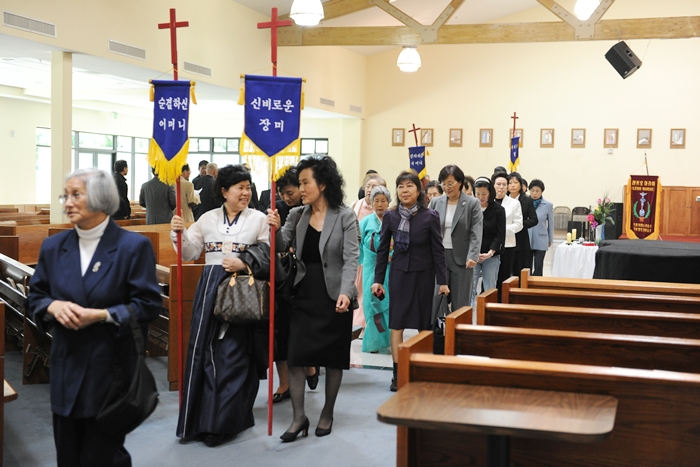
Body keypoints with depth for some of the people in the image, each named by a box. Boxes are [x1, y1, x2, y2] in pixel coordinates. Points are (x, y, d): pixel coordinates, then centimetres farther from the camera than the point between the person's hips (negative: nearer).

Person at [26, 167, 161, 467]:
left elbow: (148, 304, -10)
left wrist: (102, 315, -21)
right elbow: (34, 297, 11)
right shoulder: (53, 246, 6)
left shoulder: (133, 246, -8)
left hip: (112, 366, -4)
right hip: (66, 366, 5)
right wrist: (53, 306, -12)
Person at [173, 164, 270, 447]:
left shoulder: (258, 219, 3)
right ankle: (201, 418, 15)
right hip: (211, 289, 3)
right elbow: (190, 253, 12)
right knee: (205, 352, 4)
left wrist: (244, 263, -16)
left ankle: (224, 423, 5)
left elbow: (269, 256, -2)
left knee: (233, 356, -3)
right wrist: (180, 234, -4)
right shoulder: (208, 219, 11)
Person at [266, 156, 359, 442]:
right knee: (295, 356, -1)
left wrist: (345, 292, -26)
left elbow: (351, 258, -13)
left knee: (333, 358, 9)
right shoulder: (297, 215, 5)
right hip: (304, 295, 3)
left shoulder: (345, 217, -8)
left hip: (334, 296, -3)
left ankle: (327, 414, 24)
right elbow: (281, 247, 2)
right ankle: (299, 417, 8)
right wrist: (275, 229, -18)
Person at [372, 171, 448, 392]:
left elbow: (438, 250, -4)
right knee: (396, 323, -1)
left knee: (423, 322, 6)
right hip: (399, 273, 1)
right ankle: (397, 373, 2)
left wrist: (442, 281, -6)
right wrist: (378, 280, 2)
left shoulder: (430, 216, -7)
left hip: (423, 274, -1)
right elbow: (382, 249, 4)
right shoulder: (390, 216, -1)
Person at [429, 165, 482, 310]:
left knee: (460, 304, 2)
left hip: (462, 258, -2)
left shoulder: (472, 203, -1)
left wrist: (472, 256, -17)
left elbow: (476, 233, -6)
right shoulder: (435, 202, 8)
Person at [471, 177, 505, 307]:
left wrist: (490, 253, -15)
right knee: (470, 289, -5)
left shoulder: (498, 210, 0)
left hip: (491, 256, 0)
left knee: (490, 290, 4)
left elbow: (500, 235, -3)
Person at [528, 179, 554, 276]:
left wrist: (550, 240, 11)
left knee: (538, 268, 2)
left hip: (541, 241, -1)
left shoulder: (548, 205, -3)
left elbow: (551, 223, 6)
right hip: (526, 240, 1)